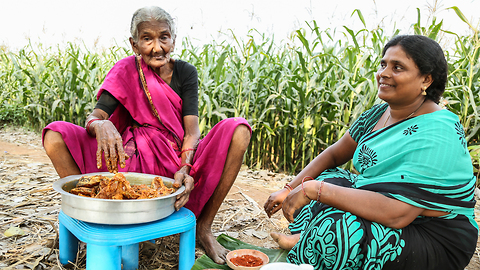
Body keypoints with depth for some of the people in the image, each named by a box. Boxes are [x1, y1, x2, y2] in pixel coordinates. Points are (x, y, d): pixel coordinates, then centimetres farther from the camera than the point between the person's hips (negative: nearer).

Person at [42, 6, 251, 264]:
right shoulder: (126, 70, 0)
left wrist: (185, 169, -29)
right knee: (55, 135, -17)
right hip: (132, 160, 0)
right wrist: (100, 125, -37)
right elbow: (95, 115, -10)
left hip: (178, 161, 1)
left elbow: (192, 129, -9)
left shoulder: (185, 72, 1)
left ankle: (203, 228, -13)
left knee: (239, 129, -23)